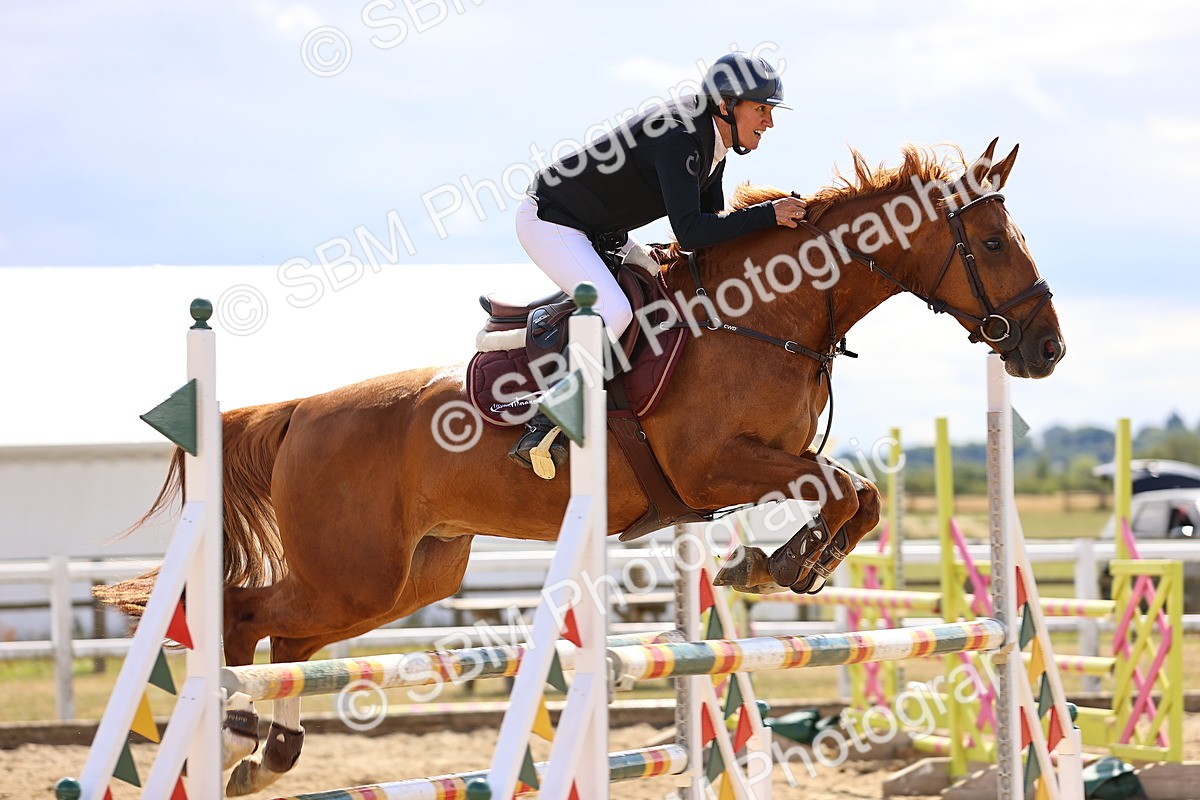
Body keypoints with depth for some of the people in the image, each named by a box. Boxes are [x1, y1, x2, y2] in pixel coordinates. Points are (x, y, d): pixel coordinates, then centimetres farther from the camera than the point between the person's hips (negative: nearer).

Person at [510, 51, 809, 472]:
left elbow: (709, 216, 10)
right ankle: (539, 429, -21)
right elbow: (690, 232, -35)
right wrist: (767, 215, -33)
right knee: (613, 312, -27)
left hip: (600, 230, 10)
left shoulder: (712, 136, 0)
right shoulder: (678, 138, -29)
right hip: (550, 220, -10)